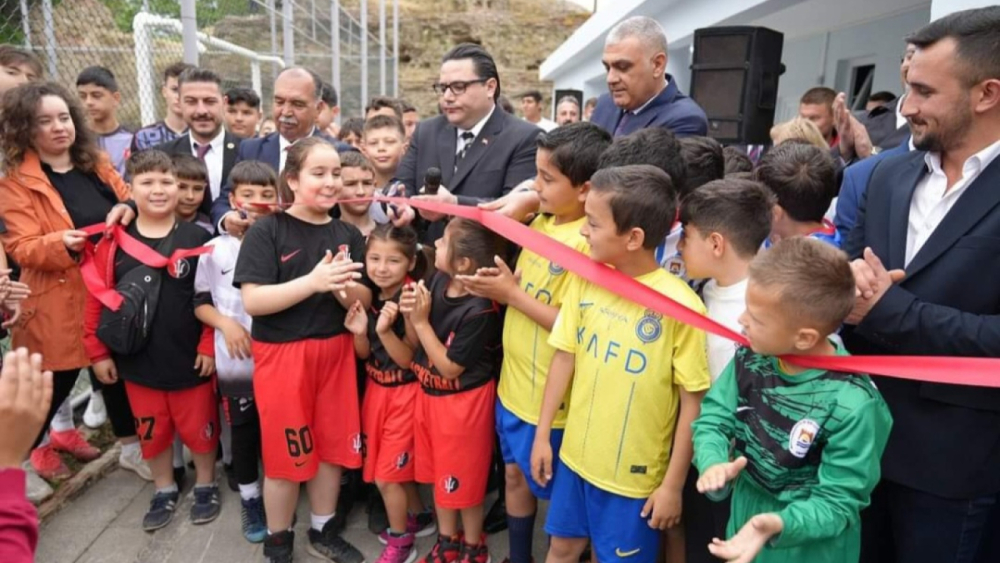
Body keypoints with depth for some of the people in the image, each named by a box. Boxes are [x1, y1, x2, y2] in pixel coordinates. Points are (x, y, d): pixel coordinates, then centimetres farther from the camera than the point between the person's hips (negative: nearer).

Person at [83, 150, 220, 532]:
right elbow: (97, 298, 0)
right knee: (152, 430, 17)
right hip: (138, 361, 2)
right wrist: (98, 351, 0)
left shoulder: (197, 239, -8)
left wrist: (209, 346, -9)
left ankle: (206, 485, 34)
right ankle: (164, 490, 38)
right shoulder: (113, 241, -3)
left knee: (198, 427, 11)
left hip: (190, 358, -2)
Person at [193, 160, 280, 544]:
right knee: (244, 433, 15)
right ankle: (249, 500, 35)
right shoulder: (216, 249, -3)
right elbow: (200, 302, 3)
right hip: (235, 362, 1)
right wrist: (225, 323, -12)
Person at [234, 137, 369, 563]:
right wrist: (313, 281, -26)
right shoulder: (266, 231, -9)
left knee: (333, 445, 13)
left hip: (335, 351, 4)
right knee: (286, 452, 8)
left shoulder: (348, 235, 4)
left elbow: (364, 301, 2)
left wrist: (341, 286, -19)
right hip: (281, 354, -4)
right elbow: (253, 301, -17)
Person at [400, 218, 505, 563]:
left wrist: (422, 320, -21)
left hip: (462, 403, -7)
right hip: (429, 394, 7)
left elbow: (449, 367, -21)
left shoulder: (479, 310, -28)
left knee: (463, 480, 13)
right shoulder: (438, 281, -8)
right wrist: (409, 314, -17)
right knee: (441, 474, 23)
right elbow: (416, 344, 3)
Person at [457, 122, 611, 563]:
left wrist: (512, 294, -21)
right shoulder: (540, 222, 3)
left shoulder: (588, 244, -21)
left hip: (551, 396, -8)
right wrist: (497, 286, -10)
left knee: (552, 491, 13)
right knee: (515, 476, 22)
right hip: (514, 382, 8)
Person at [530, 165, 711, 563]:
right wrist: (543, 433, 6)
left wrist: (673, 484, -8)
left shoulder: (679, 305, -21)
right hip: (576, 454, 5)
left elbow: (692, 402, -14)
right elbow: (565, 356, 3)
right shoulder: (587, 279, -6)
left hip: (635, 473, -4)